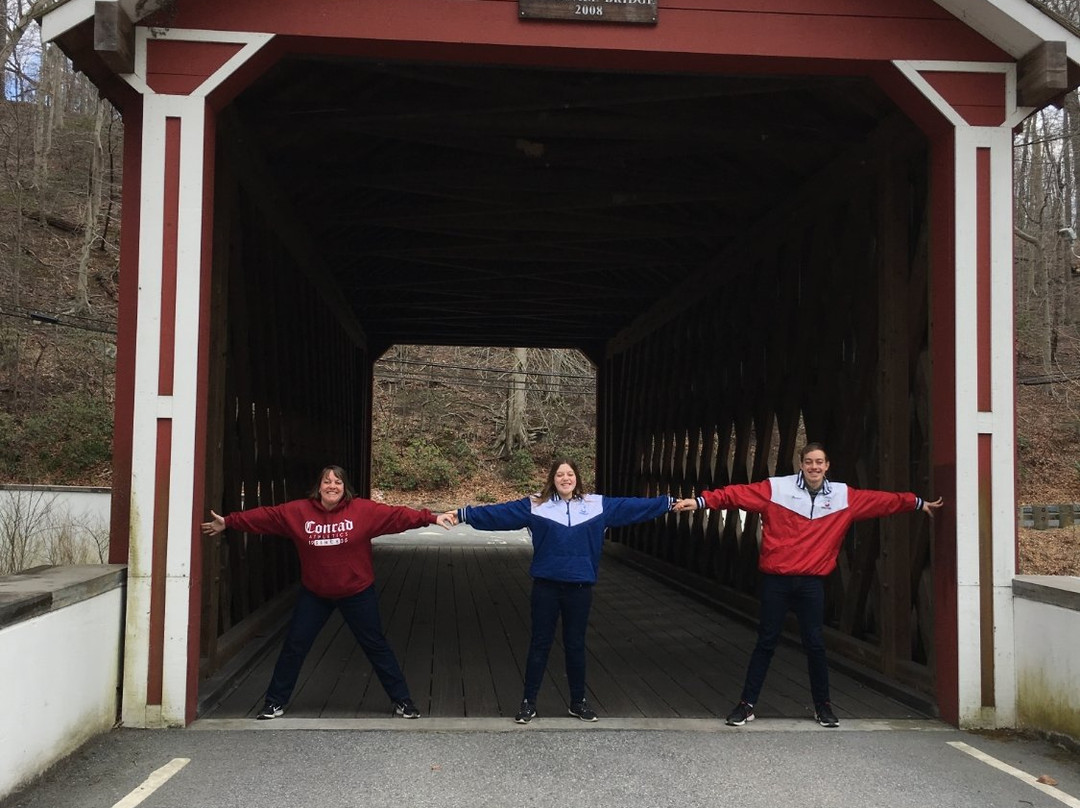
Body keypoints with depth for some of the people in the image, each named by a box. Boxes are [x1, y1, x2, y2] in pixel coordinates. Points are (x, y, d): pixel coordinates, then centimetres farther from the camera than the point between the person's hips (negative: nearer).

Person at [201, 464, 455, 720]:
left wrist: (431, 518, -26)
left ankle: (402, 700, 16)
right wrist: (228, 522, -4)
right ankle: (275, 702, 21)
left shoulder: (364, 510, -13)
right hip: (314, 594, 2)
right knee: (294, 646, 6)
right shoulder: (298, 511, -7)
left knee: (375, 645, 6)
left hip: (357, 592, -2)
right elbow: (265, 515, -3)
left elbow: (397, 514, -17)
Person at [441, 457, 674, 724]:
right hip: (546, 586, -1)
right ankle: (529, 702, 19)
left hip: (580, 587, 2)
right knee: (539, 644, 7)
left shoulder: (598, 505, 3)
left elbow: (633, 506, 6)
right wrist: (463, 514, -13)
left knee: (575, 645, 13)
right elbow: (498, 512, -6)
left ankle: (578, 702, 27)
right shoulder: (535, 505, -3)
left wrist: (671, 502, 5)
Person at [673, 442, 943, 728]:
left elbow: (882, 500, 15)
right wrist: (700, 501, -18)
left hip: (812, 582, 2)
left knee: (815, 643, 8)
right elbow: (737, 493, -10)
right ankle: (747, 704, 13)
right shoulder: (776, 488, -4)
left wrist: (918, 503, 20)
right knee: (766, 642, 4)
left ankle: (822, 705, 24)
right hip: (776, 579, -2)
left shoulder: (843, 496, 6)